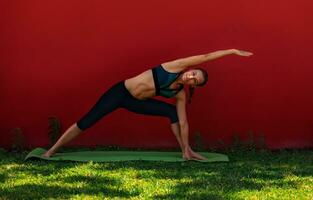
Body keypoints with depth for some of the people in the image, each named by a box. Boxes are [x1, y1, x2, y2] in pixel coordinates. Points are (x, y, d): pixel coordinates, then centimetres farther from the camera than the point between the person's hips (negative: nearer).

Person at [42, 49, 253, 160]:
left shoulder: (180, 95, -2)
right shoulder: (176, 67, -14)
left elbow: (183, 121, 2)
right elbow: (205, 57, -15)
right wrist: (231, 50, -14)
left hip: (135, 103, 5)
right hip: (120, 92, -5)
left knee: (171, 111, -7)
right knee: (85, 122, -6)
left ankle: (186, 152, 1)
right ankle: (51, 151, 4)